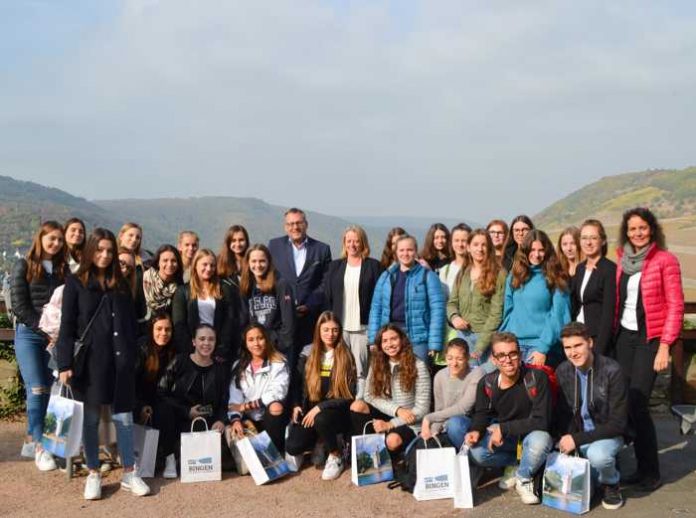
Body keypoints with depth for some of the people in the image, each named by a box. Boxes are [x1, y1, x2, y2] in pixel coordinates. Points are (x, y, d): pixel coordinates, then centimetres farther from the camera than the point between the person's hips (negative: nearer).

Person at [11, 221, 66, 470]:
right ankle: (39, 447, -1)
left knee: (48, 390, 3)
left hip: (55, 337, 4)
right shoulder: (24, 266, 1)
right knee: (37, 390, -8)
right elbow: (19, 306, -5)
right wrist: (45, 329, -11)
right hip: (29, 335, -4)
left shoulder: (63, 269, 11)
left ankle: (31, 441, 15)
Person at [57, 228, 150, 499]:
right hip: (90, 360, -2)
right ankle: (93, 474, 17)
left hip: (120, 360, 3)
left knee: (124, 416, 4)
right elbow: (67, 327, -3)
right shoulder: (75, 283, 1)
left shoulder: (121, 284, 11)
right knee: (91, 418, 6)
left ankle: (128, 473, 12)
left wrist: (132, 356, 6)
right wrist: (65, 364, -10)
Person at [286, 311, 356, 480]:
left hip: (337, 411, -3)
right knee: (292, 447, -19)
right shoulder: (308, 353, 4)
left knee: (321, 419, -38)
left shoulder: (346, 356, -6)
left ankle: (336, 456, -7)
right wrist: (296, 406, -2)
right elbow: (298, 384, 16)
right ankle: (319, 441, 16)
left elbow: (349, 395, -11)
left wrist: (320, 407, -19)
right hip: (309, 410, 3)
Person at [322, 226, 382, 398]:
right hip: (339, 327, 3)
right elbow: (327, 296, 10)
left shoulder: (373, 266, 4)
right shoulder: (335, 266, 14)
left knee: (360, 371, -4)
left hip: (363, 327, -3)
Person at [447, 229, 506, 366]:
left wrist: (480, 346, -14)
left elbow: (496, 313, -9)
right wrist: (454, 316, -8)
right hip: (463, 335, 5)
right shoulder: (462, 274, 14)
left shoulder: (498, 274, -4)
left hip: (486, 336, -4)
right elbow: (452, 302, 16)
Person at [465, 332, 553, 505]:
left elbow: (541, 421, -25)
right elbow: (482, 414, 4)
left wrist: (503, 429, -26)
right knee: (475, 453, -23)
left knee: (539, 441, -38)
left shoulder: (537, 378, -22)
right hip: (503, 439, 4)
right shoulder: (487, 383, -9)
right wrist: (476, 431, -20)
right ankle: (515, 463, 7)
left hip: (532, 435, -3)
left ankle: (523, 478, -6)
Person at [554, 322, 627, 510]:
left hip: (607, 434, -5)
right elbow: (561, 414, 5)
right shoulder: (562, 371, -4)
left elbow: (618, 423, -19)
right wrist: (566, 440, -14)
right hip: (576, 436, 5)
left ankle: (611, 485, -1)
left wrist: (578, 439, -24)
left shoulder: (612, 371, -18)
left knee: (597, 454, -36)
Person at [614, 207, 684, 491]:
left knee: (636, 402, -11)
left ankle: (651, 472, 3)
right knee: (626, 402, 4)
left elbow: (675, 306, -9)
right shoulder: (623, 260, 10)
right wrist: (613, 333, 6)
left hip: (650, 338, -6)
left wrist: (665, 346, -14)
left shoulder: (665, 260, -7)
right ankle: (642, 465, 16)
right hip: (625, 335, 6)